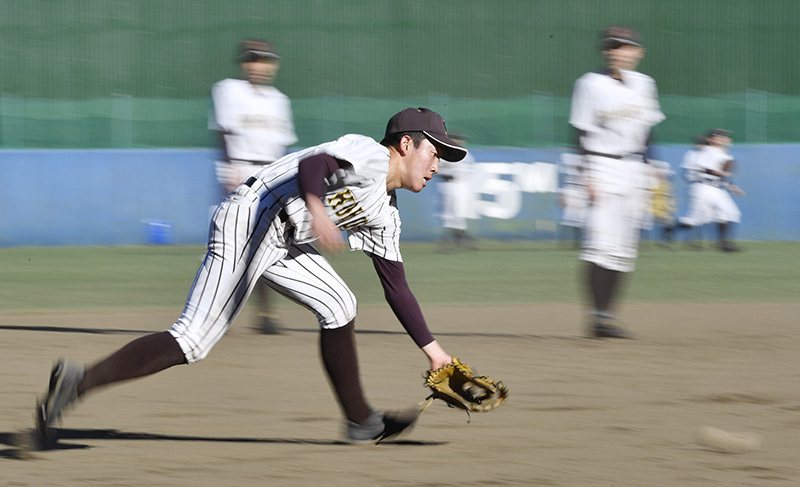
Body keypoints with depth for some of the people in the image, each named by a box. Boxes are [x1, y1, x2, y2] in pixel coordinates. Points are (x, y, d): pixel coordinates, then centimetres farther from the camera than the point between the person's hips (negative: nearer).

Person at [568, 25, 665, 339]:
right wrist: (588, 175, -15)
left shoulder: (644, 85, 10)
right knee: (602, 241, -14)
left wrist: (646, 172, 13)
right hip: (603, 167, -6)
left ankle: (608, 314, 7)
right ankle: (598, 316, -16)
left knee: (624, 247, 4)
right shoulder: (591, 85, -5)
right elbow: (581, 133, -7)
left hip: (633, 171, 6)